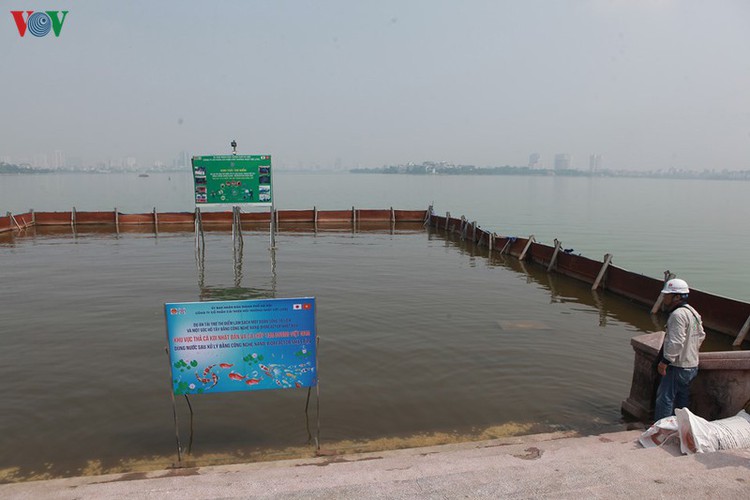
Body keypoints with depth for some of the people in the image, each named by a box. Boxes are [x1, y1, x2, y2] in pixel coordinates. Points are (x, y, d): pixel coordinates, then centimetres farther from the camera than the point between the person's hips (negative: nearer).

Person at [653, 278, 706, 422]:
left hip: (678, 366, -10)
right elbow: (701, 335, 19)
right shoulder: (693, 312, 11)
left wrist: (665, 361, -22)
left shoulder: (678, 314, -21)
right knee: (682, 399, 18)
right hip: (692, 365, 10)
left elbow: (676, 342, -26)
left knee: (665, 398, -2)